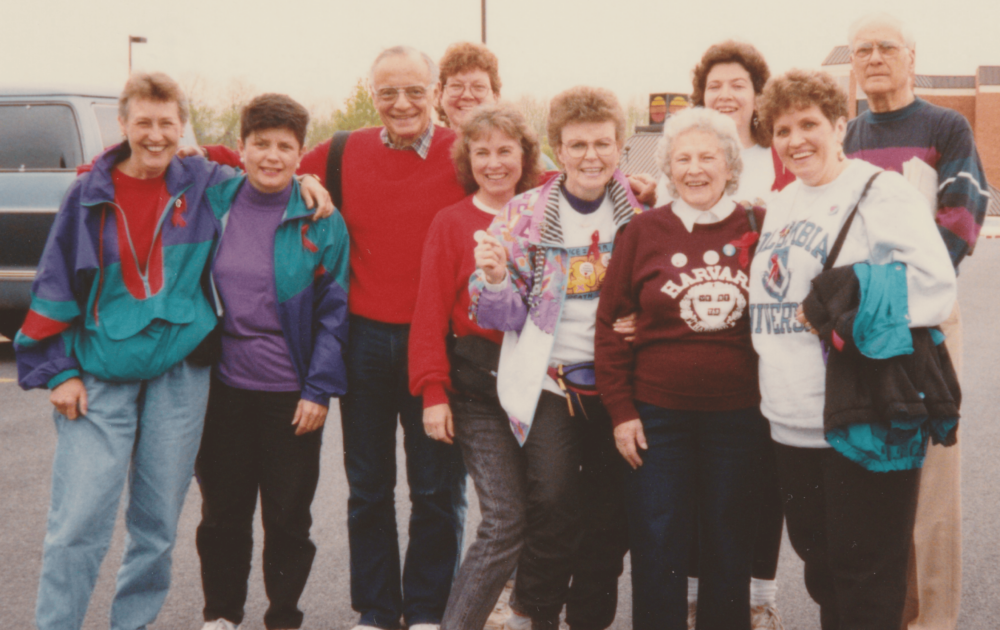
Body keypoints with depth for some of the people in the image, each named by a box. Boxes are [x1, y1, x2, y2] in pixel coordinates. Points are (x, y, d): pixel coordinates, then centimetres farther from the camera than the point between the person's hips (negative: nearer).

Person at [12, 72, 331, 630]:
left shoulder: (207, 186, 3)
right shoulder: (92, 193, 2)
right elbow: (56, 286, 4)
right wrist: (57, 371, -1)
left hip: (179, 376, 2)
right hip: (100, 379, -1)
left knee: (158, 525, 8)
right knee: (78, 523, -8)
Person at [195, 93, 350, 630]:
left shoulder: (322, 221, -4)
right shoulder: (212, 204, 2)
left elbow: (334, 311, -4)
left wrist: (320, 389, -10)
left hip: (291, 395, -2)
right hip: (222, 388, 2)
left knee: (288, 517, 9)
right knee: (222, 513, 13)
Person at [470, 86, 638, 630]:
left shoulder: (641, 213, 3)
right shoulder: (525, 214, 0)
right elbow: (509, 316, 1)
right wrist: (494, 278, -19)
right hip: (548, 383, -2)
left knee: (610, 516, 6)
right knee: (553, 503, -17)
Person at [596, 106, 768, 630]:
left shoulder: (758, 229, 1)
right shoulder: (644, 232, 1)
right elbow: (610, 324, 2)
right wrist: (620, 410, -3)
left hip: (739, 415, 1)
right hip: (657, 415, 0)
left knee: (730, 548, 11)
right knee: (657, 548, 4)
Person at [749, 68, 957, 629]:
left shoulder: (881, 192, -8)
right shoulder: (782, 205, 16)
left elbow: (936, 287, -19)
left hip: (864, 427, -8)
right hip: (793, 422, 8)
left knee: (866, 580, -1)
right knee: (819, 562, 18)